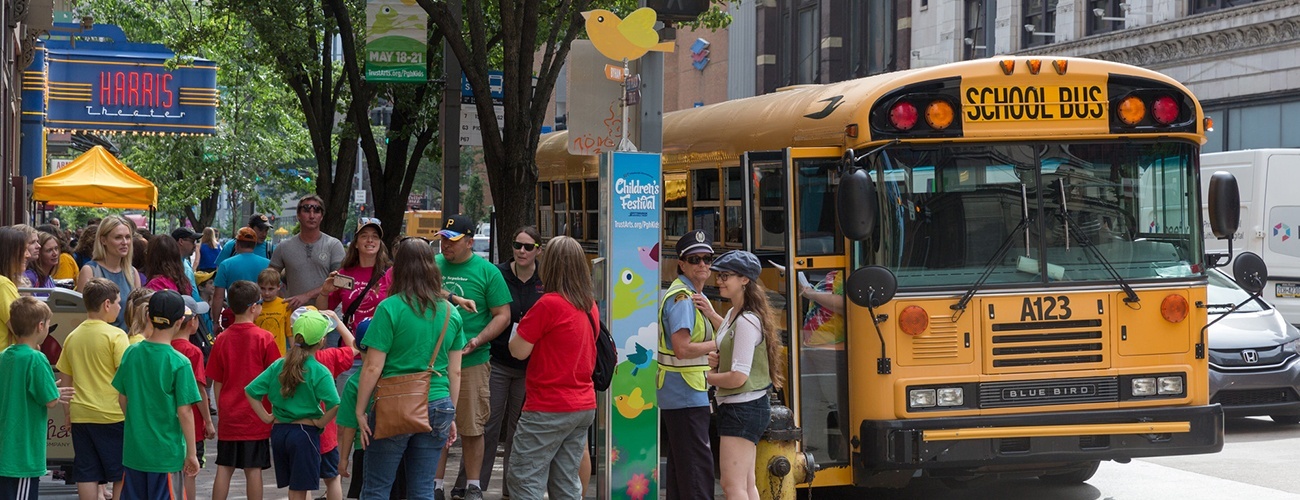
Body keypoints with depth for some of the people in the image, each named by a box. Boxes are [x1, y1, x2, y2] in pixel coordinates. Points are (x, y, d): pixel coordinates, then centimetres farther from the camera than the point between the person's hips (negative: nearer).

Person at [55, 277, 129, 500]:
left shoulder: (73, 336, 7)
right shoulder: (116, 335, -10)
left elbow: (64, 379, 13)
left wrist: (69, 411, 23)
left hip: (80, 415, 5)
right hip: (112, 414, -5)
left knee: (87, 476, 6)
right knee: (121, 474, 5)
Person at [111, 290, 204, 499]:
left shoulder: (131, 354, 0)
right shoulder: (179, 363, -15)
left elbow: (122, 399, 9)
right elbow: (184, 412, -14)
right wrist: (191, 453, -5)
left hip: (133, 450, 5)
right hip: (166, 454, -5)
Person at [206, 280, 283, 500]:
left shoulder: (222, 339, 0)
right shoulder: (264, 339, -9)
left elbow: (216, 382, 5)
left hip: (228, 416, 3)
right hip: (256, 415, -3)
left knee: (224, 468, 8)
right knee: (253, 469, 2)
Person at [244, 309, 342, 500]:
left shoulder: (278, 366, 3)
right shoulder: (319, 372, -13)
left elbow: (251, 391, 1)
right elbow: (334, 405, -25)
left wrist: (266, 417, 4)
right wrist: (320, 423, -9)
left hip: (279, 432, 5)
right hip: (305, 432, -5)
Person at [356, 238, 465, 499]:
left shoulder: (390, 308, -9)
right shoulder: (450, 313, 6)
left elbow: (372, 367, -10)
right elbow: (455, 372, 10)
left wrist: (360, 410, -2)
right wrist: (451, 416, 19)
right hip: (436, 408, 5)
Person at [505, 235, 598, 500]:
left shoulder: (549, 304, -16)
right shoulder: (590, 306, 8)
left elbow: (519, 350, -12)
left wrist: (518, 331, 8)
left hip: (549, 408, -8)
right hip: (584, 406, 8)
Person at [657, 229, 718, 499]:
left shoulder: (692, 295, 16)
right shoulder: (683, 298, -16)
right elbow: (682, 348, -25)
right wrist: (719, 343, -15)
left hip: (675, 395, 11)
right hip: (686, 396, -11)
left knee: (679, 464, 16)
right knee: (697, 466, -10)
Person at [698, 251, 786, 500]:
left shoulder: (746, 321, -19)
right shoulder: (733, 314, 11)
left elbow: (738, 377, -23)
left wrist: (707, 377, -7)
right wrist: (711, 314, 17)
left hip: (743, 408, -11)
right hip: (741, 407, 11)